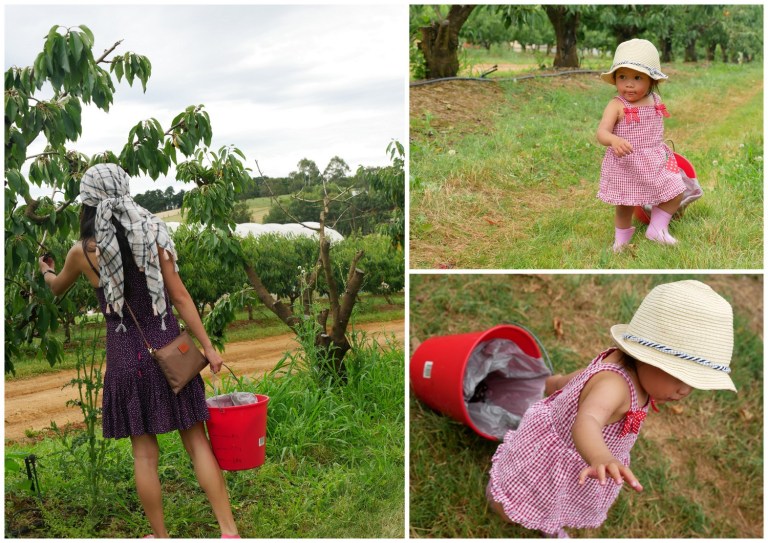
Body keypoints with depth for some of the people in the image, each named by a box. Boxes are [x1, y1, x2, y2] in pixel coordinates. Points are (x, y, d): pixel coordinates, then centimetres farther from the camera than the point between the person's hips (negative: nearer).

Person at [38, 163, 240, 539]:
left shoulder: (83, 251, -1)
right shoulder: (153, 235, -3)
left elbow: (57, 287, 20)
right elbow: (180, 297, -5)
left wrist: (46, 271, 43)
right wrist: (208, 347, 0)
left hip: (126, 356, 0)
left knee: (144, 452, 9)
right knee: (196, 441, 6)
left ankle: (160, 536, 20)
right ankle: (229, 531, 5)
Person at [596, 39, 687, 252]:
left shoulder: (655, 101, -1)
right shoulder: (616, 106, -18)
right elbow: (602, 132, -30)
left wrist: (661, 147, 21)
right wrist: (614, 140, -50)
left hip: (656, 161, 5)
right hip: (626, 165, -5)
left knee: (675, 194, 5)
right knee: (625, 206, 10)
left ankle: (657, 228, 24)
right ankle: (621, 239, 33)